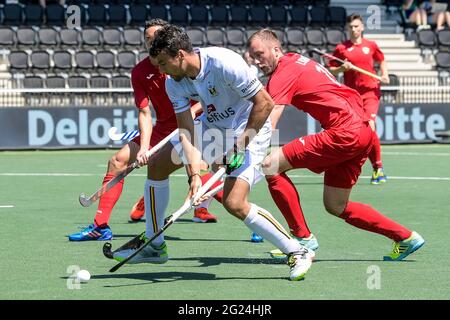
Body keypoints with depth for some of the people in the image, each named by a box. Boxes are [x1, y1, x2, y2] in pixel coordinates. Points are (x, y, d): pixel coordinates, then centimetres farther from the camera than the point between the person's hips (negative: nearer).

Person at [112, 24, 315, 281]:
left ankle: (298, 252, -9)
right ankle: (154, 245, 20)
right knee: (157, 164, 6)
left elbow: (264, 103, -26)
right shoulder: (174, 83, -10)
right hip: (211, 126, 8)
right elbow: (187, 131, -11)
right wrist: (194, 174, -26)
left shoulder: (224, 64, -31)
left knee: (234, 203, -23)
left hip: (250, 129, -8)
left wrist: (239, 146, -25)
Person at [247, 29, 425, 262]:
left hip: (344, 133, -10)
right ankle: (405, 237, 23)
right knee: (335, 206, 19)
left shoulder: (284, 72, -8)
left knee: (270, 165, -11)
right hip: (362, 132, 10)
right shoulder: (297, 61, 20)